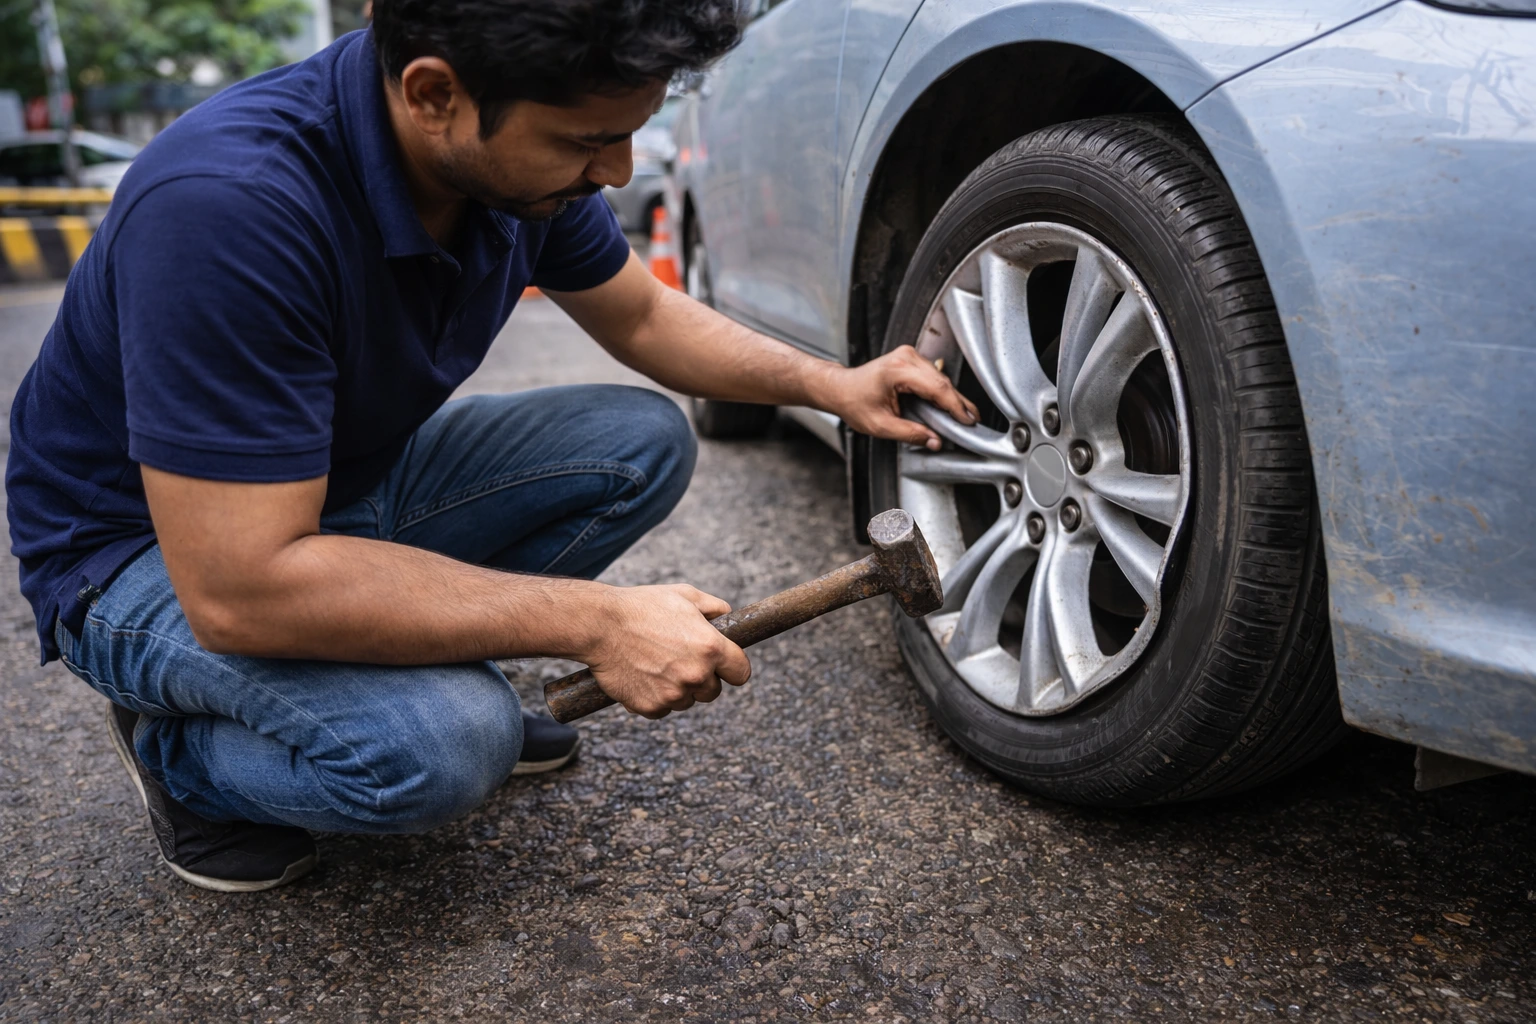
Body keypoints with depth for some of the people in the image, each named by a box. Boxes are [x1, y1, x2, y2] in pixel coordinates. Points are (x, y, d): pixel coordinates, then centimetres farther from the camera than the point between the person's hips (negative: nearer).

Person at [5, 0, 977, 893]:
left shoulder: (520, 159, -13)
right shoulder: (231, 203, -36)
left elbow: (643, 315, 5)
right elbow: (239, 589, -36)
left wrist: (832, 384, -9)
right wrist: (594, 623, -35)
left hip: (360, 477, 7)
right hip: (151, 548, -6)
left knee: (644, 441, -7)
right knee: (444, 743, -31)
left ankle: (445, 679, 4)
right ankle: (179, 746, 0)